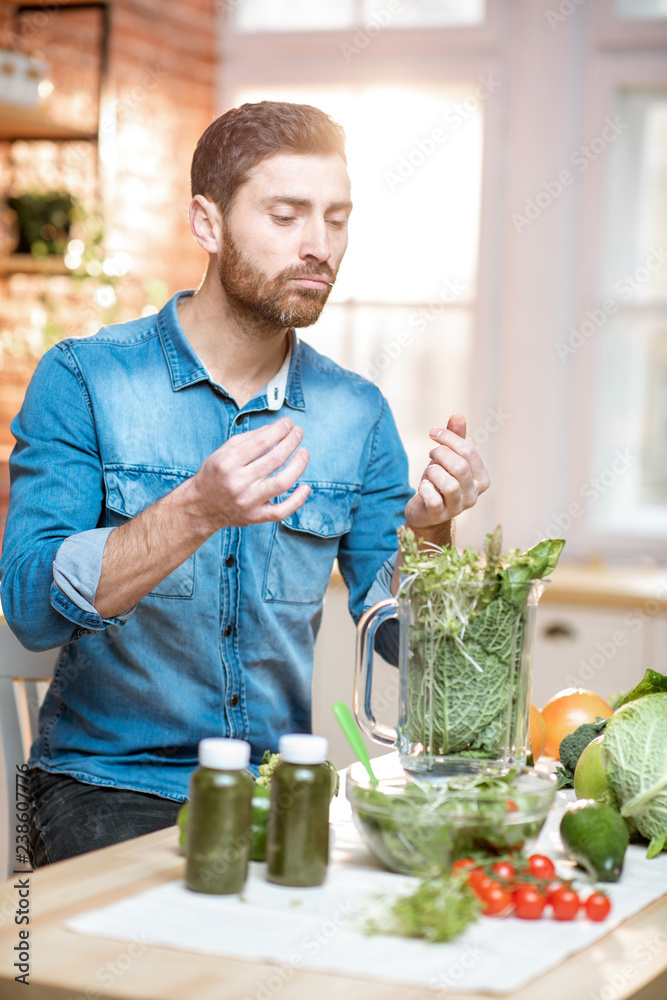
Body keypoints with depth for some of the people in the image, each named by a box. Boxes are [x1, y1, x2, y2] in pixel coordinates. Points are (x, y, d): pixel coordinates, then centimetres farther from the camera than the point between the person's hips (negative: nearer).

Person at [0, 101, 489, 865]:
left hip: (279, 792, 4)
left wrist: (429, 530, -17)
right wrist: (195, 513, -31)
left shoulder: (357, 413, 5)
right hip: (111, 784, -4)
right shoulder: (83, 379, -6)